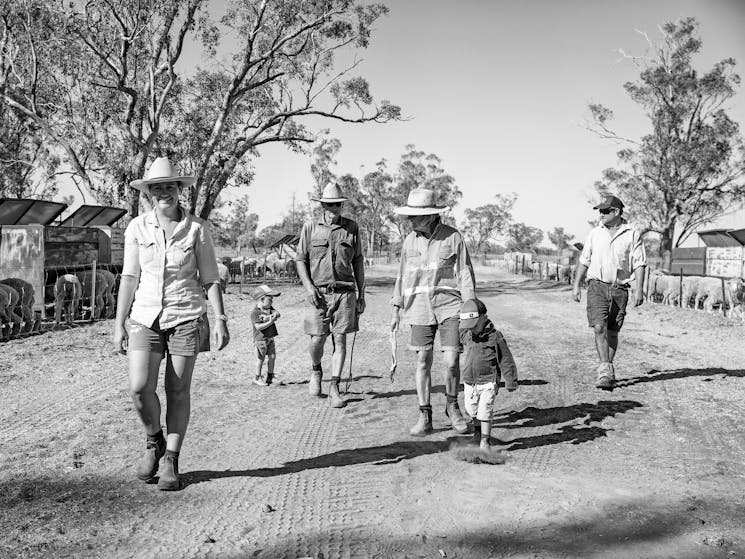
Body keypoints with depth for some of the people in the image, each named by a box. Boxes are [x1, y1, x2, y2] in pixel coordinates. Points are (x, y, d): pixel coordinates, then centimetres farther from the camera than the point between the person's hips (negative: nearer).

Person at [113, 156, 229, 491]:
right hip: (146, 316, 1)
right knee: (139, 387, -12)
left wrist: (220, 319, -7)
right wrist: (119, 323, 1)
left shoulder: (197, 228, -2)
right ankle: (154, 441, 17)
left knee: (178, 391, 2)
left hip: (186, 316, -1)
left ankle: (171, 462, 16)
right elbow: (129, 277, 4)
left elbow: (210, 278, 1)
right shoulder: (137, 228, 2)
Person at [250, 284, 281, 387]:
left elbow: (277, 314, -9)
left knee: (272, 357, 9)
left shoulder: (270, 308, 7)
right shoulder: (255, 312, -17)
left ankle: (270, 376, 23)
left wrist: (268, 316, -24)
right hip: (260, 339, -7)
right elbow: (258, 327, -24)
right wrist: (270, 322, -28)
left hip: (270, 338, 7)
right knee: (261, 358, 2)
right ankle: (258, 378, 16)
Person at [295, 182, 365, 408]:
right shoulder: (310, 228, 4)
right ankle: (316, 370, 31)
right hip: (320, 293, 0)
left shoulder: (352, 228, 7)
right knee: (317, 340, -1)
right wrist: (309, 286, -7)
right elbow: (300, 260, 7)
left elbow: (358, 262, 11)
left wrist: (361, 295, 9)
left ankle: (334, 388, 4)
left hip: (345, 291, 1)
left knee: (340, 339, -3)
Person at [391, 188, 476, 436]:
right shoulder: (410, 240, 6)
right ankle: (425, 417, 9)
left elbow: (465, 274, -3)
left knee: (451, 362, -6)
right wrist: (396, 309, 9)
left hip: (449, 306, -3)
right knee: (423, 362, 0)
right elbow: (402, 275, 12)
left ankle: (452, 406, 19)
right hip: (420, 307, 3)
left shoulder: (452, 237, -5)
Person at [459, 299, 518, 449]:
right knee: (471, 410, 17)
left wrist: (510, 382, -3)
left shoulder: (495, 337, -14)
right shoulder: (465, 335, 0)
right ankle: (477, 428, 45)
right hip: (469, 382, 5)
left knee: (485, 413, -6)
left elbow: (506, 360, -7)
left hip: (488, 382, -5)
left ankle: (484, 441, 9)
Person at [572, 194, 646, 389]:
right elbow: (584, 261, 14)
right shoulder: (595, 233, 9)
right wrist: (576, 285, 9)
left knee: (612, 331, 5)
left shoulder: (632, 233, 2)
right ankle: (605, 372, -17)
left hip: (619, 288, -1)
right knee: (599, 327, -14)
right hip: (597, 285, 1)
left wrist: (639, 289, -8)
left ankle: (608, 370, 19)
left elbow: (639, 264, 0)